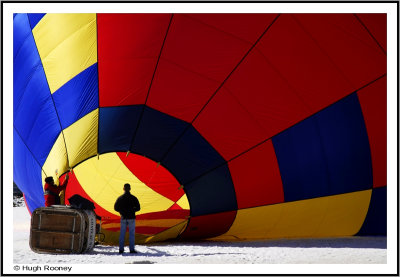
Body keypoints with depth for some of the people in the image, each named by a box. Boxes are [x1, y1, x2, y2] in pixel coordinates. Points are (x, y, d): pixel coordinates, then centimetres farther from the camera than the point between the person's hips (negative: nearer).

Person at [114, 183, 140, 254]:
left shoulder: (120, 198, 1)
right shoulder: (133, 198, -4)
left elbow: (116, 208, 3)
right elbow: (138, 208, -2)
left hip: (123, 218, 2)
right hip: (131, 218, -2)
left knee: (122, 234, 6)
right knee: (131, 234, 1)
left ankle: (121, 249, 3)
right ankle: (131, 249, -3)